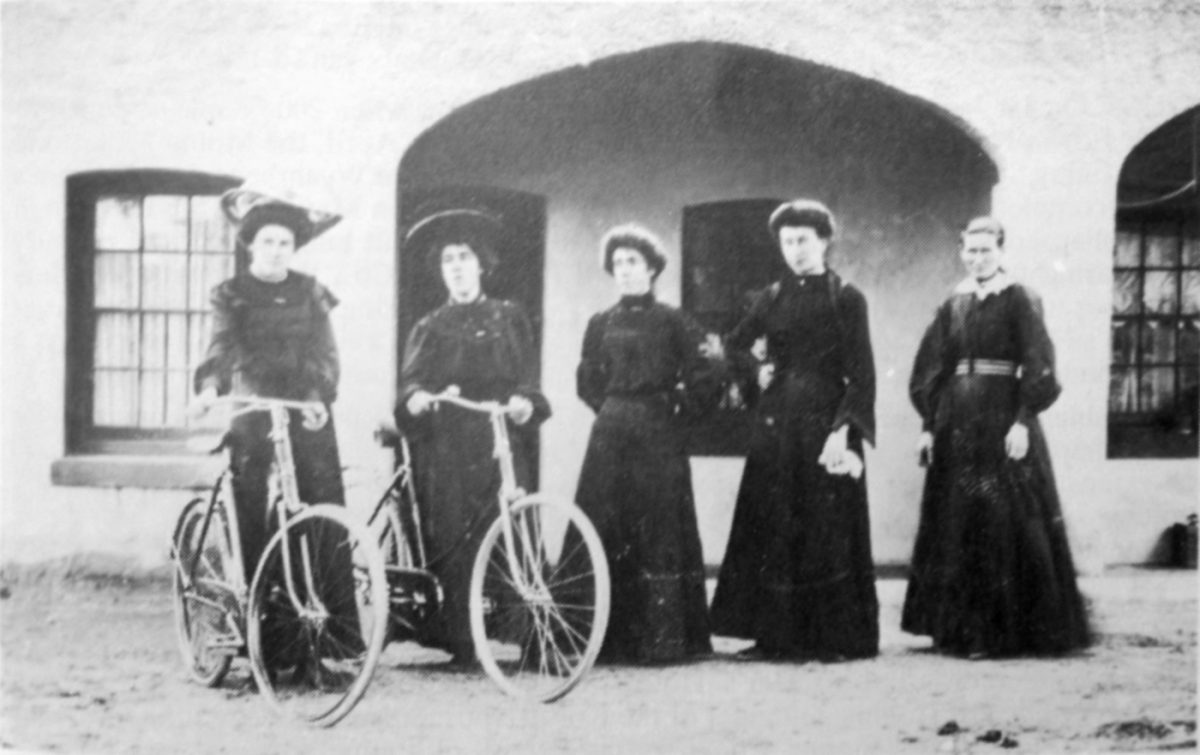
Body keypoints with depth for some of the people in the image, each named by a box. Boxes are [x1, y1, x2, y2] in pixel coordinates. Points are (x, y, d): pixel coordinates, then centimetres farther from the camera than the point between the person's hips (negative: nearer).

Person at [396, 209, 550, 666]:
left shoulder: (508, 318, 16)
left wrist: (524, 403, -15)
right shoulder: (428, 328, 18)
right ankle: (458, 641, -5)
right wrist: (415, 399, -18)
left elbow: (527, 380, 8)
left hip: (498, 445, -1)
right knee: (448, 543, -7)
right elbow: (409, 382, 5)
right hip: (443, 452, 1)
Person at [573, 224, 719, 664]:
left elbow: (706, 381, -1)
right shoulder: (601, 325, 11)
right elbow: (587, 381, 22)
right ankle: (611, 637, 4)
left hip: (659, 439, -3)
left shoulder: (672, 322, 0)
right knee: (604, 533, -1)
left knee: (658, 533, -3)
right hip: (610, 438, 3)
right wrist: (610, 410, 10)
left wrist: (675, 409, -3)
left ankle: (663, 638, 3)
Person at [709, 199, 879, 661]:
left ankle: (833, 636, 5)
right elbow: (735, 347, 6)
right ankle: (775, 634, 9)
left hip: (825, 420, -4)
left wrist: (843, 431, -18)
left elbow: (860, 375, -7)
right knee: (770, 529, 3)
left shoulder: (845, 299, -1)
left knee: (825, 530, -2)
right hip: (775, 423, 4)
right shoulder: (771, 298, 12)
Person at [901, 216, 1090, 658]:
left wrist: (1023, 422, -18)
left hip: (1002, 419, -5)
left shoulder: (1020, 301, -2)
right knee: (955, 523, 6)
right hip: (956, 425, 5)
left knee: (1004, 521, -4)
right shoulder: (954, 305, 12)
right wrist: (928, 425, 6)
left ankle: (1001, 629, 1)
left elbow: (1037, 367, -9)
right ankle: (958, 626, 14)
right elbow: (931, 369, 13)